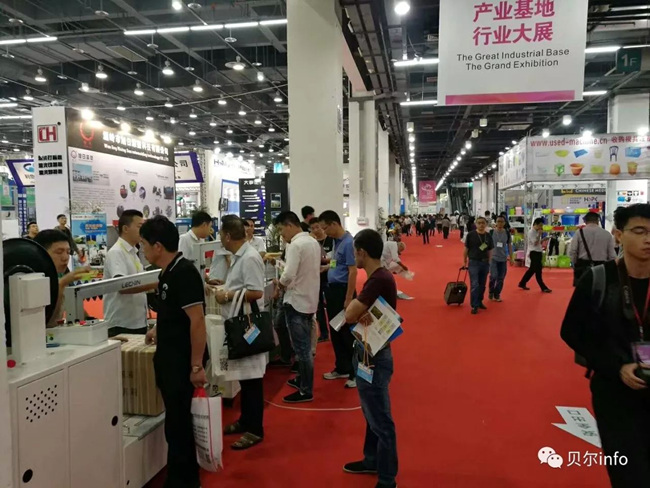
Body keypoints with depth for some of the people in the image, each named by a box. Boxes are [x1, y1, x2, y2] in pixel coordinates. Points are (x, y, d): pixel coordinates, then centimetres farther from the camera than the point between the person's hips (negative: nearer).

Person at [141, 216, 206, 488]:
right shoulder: (167, 273, 8)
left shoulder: (184, 272, -20)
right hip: (168, 360, 9)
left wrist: (197, 366, -23)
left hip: (182, 363, -9)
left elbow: (197, 320, -24)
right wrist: (159, 331, 31)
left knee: (177, 425, 2)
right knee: (178, 422, 18)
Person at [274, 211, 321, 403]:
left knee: (301, 348, -1)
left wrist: (280, 283, -7)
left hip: (297, 301, -9)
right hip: (309, 299, 9)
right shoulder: (313, 242, 8)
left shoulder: (295, 245, -19)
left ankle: (306, 391, 8)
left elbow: (289, 274, -28)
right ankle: (303, 379, 34)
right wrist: (287, 283, 10)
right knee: (305, 346, 20)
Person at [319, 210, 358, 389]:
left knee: (348, 333, 0)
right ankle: (342, 368, 29)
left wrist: (348, 299, -21)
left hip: (343, 290, -9)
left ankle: (356, 372, 12)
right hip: (333, 289, 9)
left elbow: (353, 271, -20)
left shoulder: (348, 242, -17)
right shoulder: (336, 241, 10)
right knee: (335, 332, 16)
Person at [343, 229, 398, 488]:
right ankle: (372, 460, 40)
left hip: (374, 355, -10)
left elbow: (349, 315, -26)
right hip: (368, 351, 10)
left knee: (380, 419, 3)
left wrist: (356, 307, -5)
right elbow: (355, 314, 6)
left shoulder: (379, 280, -25)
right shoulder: (379, 277, 7)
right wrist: (363, 313, -15)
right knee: (372, 414, 23)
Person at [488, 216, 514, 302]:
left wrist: (511, 258, 7)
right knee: (493, 276, -13)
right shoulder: (491, 232, -4)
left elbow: (509, 246, 9)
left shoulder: (507, 233, 2)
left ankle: (497, 295, 20)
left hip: (503, 259, 3)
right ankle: (491, 292, 12)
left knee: (501, 278, 5)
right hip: (493, 257, -3)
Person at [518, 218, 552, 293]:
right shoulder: (531, 232, -14)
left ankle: (522, 283, 22)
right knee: (538, 270, -4)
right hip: (534, 253, -10)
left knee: (532, 269, 13)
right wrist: (539, 235, -21)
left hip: (538, 252, 10)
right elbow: (535, 243, -21)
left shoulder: (537, 232, 14)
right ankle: (543, 287, 1)